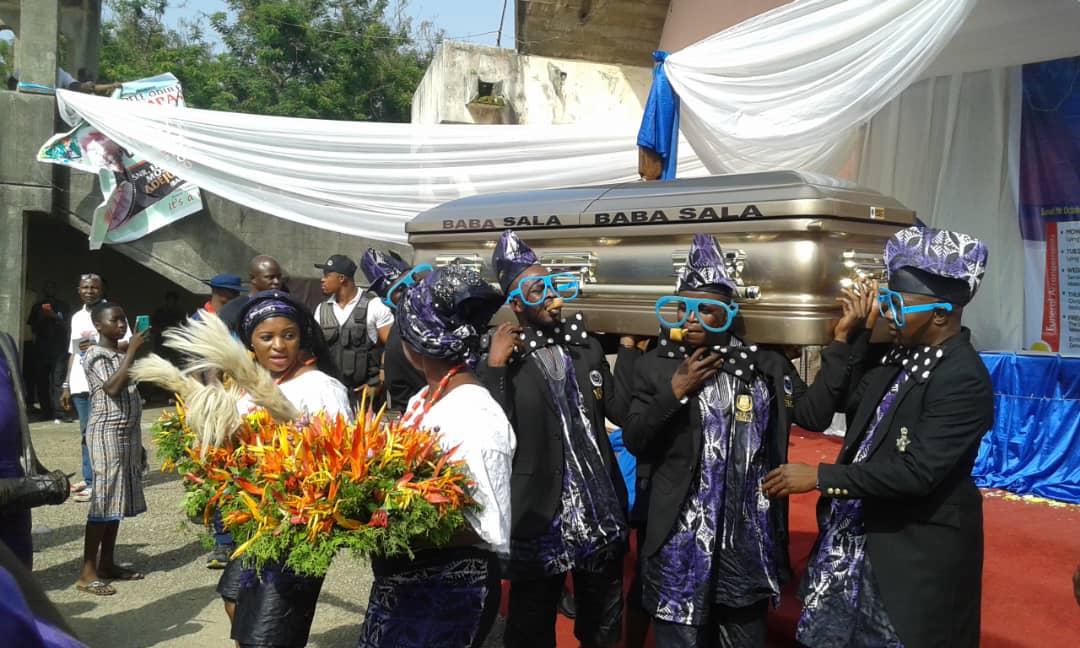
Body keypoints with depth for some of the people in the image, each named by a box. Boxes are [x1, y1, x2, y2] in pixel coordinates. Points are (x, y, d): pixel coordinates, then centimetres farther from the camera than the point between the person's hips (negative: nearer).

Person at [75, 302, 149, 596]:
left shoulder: (122, 355, 14)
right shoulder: (95, 355, -10)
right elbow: (113, 389, -25)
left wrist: (138, 441, 19)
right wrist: (132, 351, -21)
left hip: (128, 433, 8)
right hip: (106, 434, -8)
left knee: (117, 498, 10)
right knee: (104, 499, -9)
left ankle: (107, 563, 17)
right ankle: (88, 572, -5)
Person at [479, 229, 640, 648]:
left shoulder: (586, 346, 5)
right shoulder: (504, 358, -11)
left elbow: (620, 410, 1)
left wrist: (628, 346, -3)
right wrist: (495, 365, -24)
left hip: (600, 513, 5)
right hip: (541, 519, -4)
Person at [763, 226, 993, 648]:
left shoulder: (964, 379, -23)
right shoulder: (905, 353, 3)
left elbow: (917, 471, -28)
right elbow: (832, 400, 7)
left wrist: (819, 477, -25)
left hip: (916, 547, -8)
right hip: (863, 531, 8)